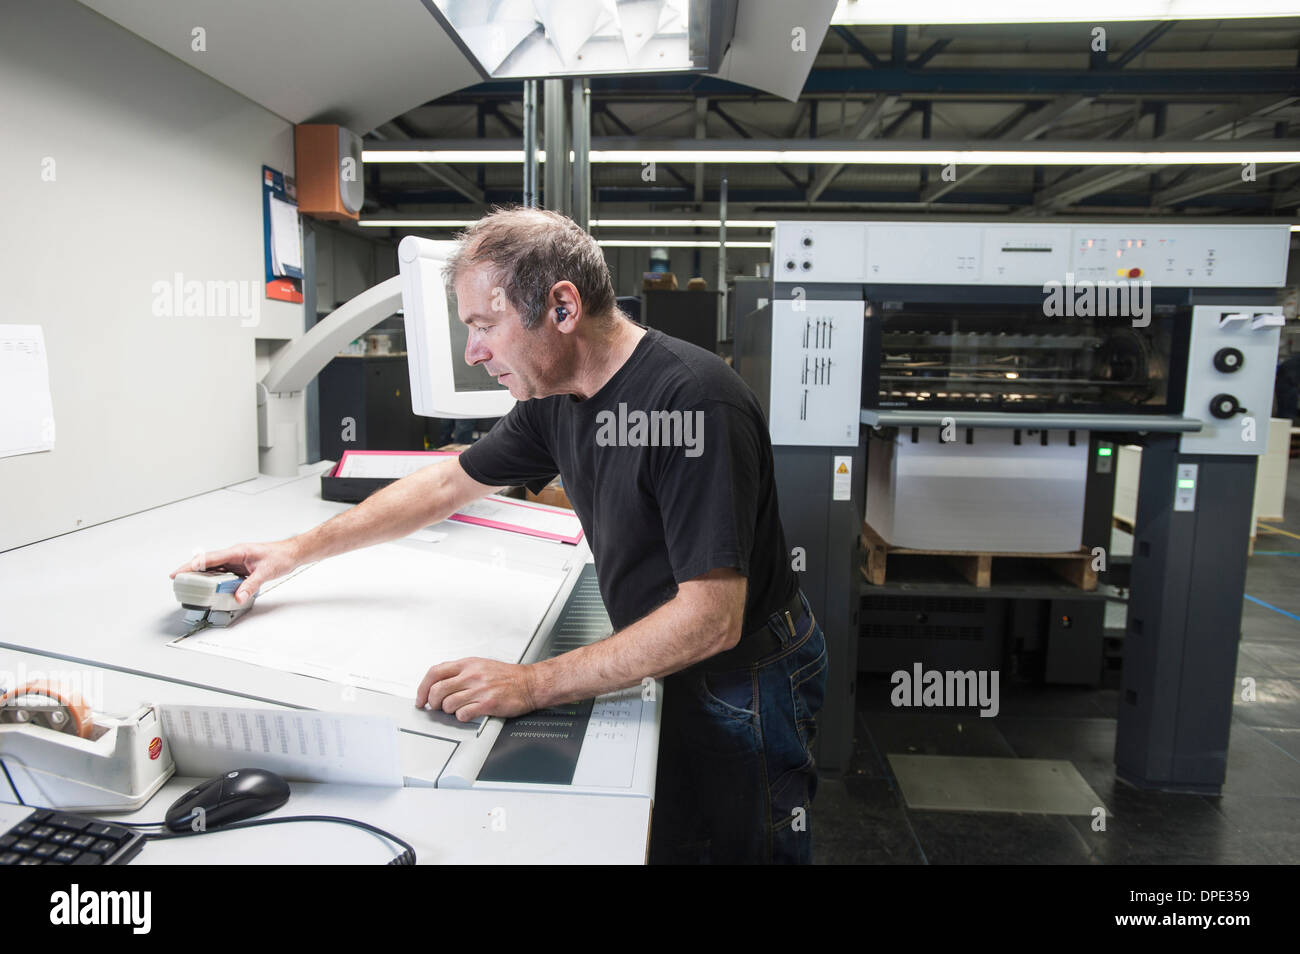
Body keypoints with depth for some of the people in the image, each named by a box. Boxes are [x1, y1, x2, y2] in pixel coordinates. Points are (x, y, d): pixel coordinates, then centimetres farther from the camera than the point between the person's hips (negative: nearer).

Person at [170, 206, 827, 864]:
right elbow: (446, 484, 10)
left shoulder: (693, 401, -30)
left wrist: (534, 685, -29)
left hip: (741, 682, -6)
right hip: (667, 669, 7)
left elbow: (711, 619, -31)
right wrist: (299, 550, 10)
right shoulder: (555, 397, -3)